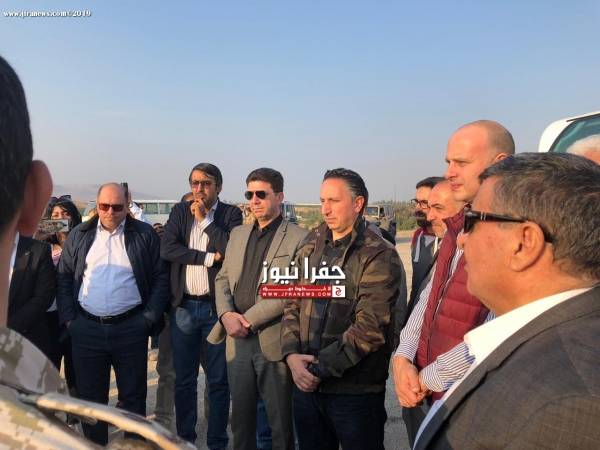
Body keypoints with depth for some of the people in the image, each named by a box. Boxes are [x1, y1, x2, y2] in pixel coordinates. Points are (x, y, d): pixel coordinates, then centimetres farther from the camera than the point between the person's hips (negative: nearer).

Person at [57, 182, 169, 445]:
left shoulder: (144, 235, 0)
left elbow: (161, 278, 1)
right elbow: (64, 278, 9)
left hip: (131, 328, -2)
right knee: (90, 395, 13)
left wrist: (150, 317, -5)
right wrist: (69, 319, 1)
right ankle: (94, 443, 31)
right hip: (86, 328, 2)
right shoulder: (79, 236, 7)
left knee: (133, 395, 9)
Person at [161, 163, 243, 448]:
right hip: (183, 307, 3)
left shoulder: (231, 214, -1)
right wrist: (209, 257, -13)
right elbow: (166, 249, -6)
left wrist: (205, 219, -11)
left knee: (218, 380, 9)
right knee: (184, 379, 14)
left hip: (216, 307, -2)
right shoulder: (180, 211, 7)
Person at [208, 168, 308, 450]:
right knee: (240, 419, 18)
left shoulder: (298, 238, -7)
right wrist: (227, 315, -6)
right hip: (238, 339, 5)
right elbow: (223, 279, 13)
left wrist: (249, 318, -15)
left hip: (274, 341, -5)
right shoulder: (237, 234, 13)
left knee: (280, 422, 10)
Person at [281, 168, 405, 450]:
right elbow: (292, 304, 8)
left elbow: (370, 328, -19)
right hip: (307, 384, 5)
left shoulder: (379, 256, -12)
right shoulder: (312, 245, 6)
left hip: (355, 391, -5)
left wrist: (319, 367, -16)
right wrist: (291, 355, -6)